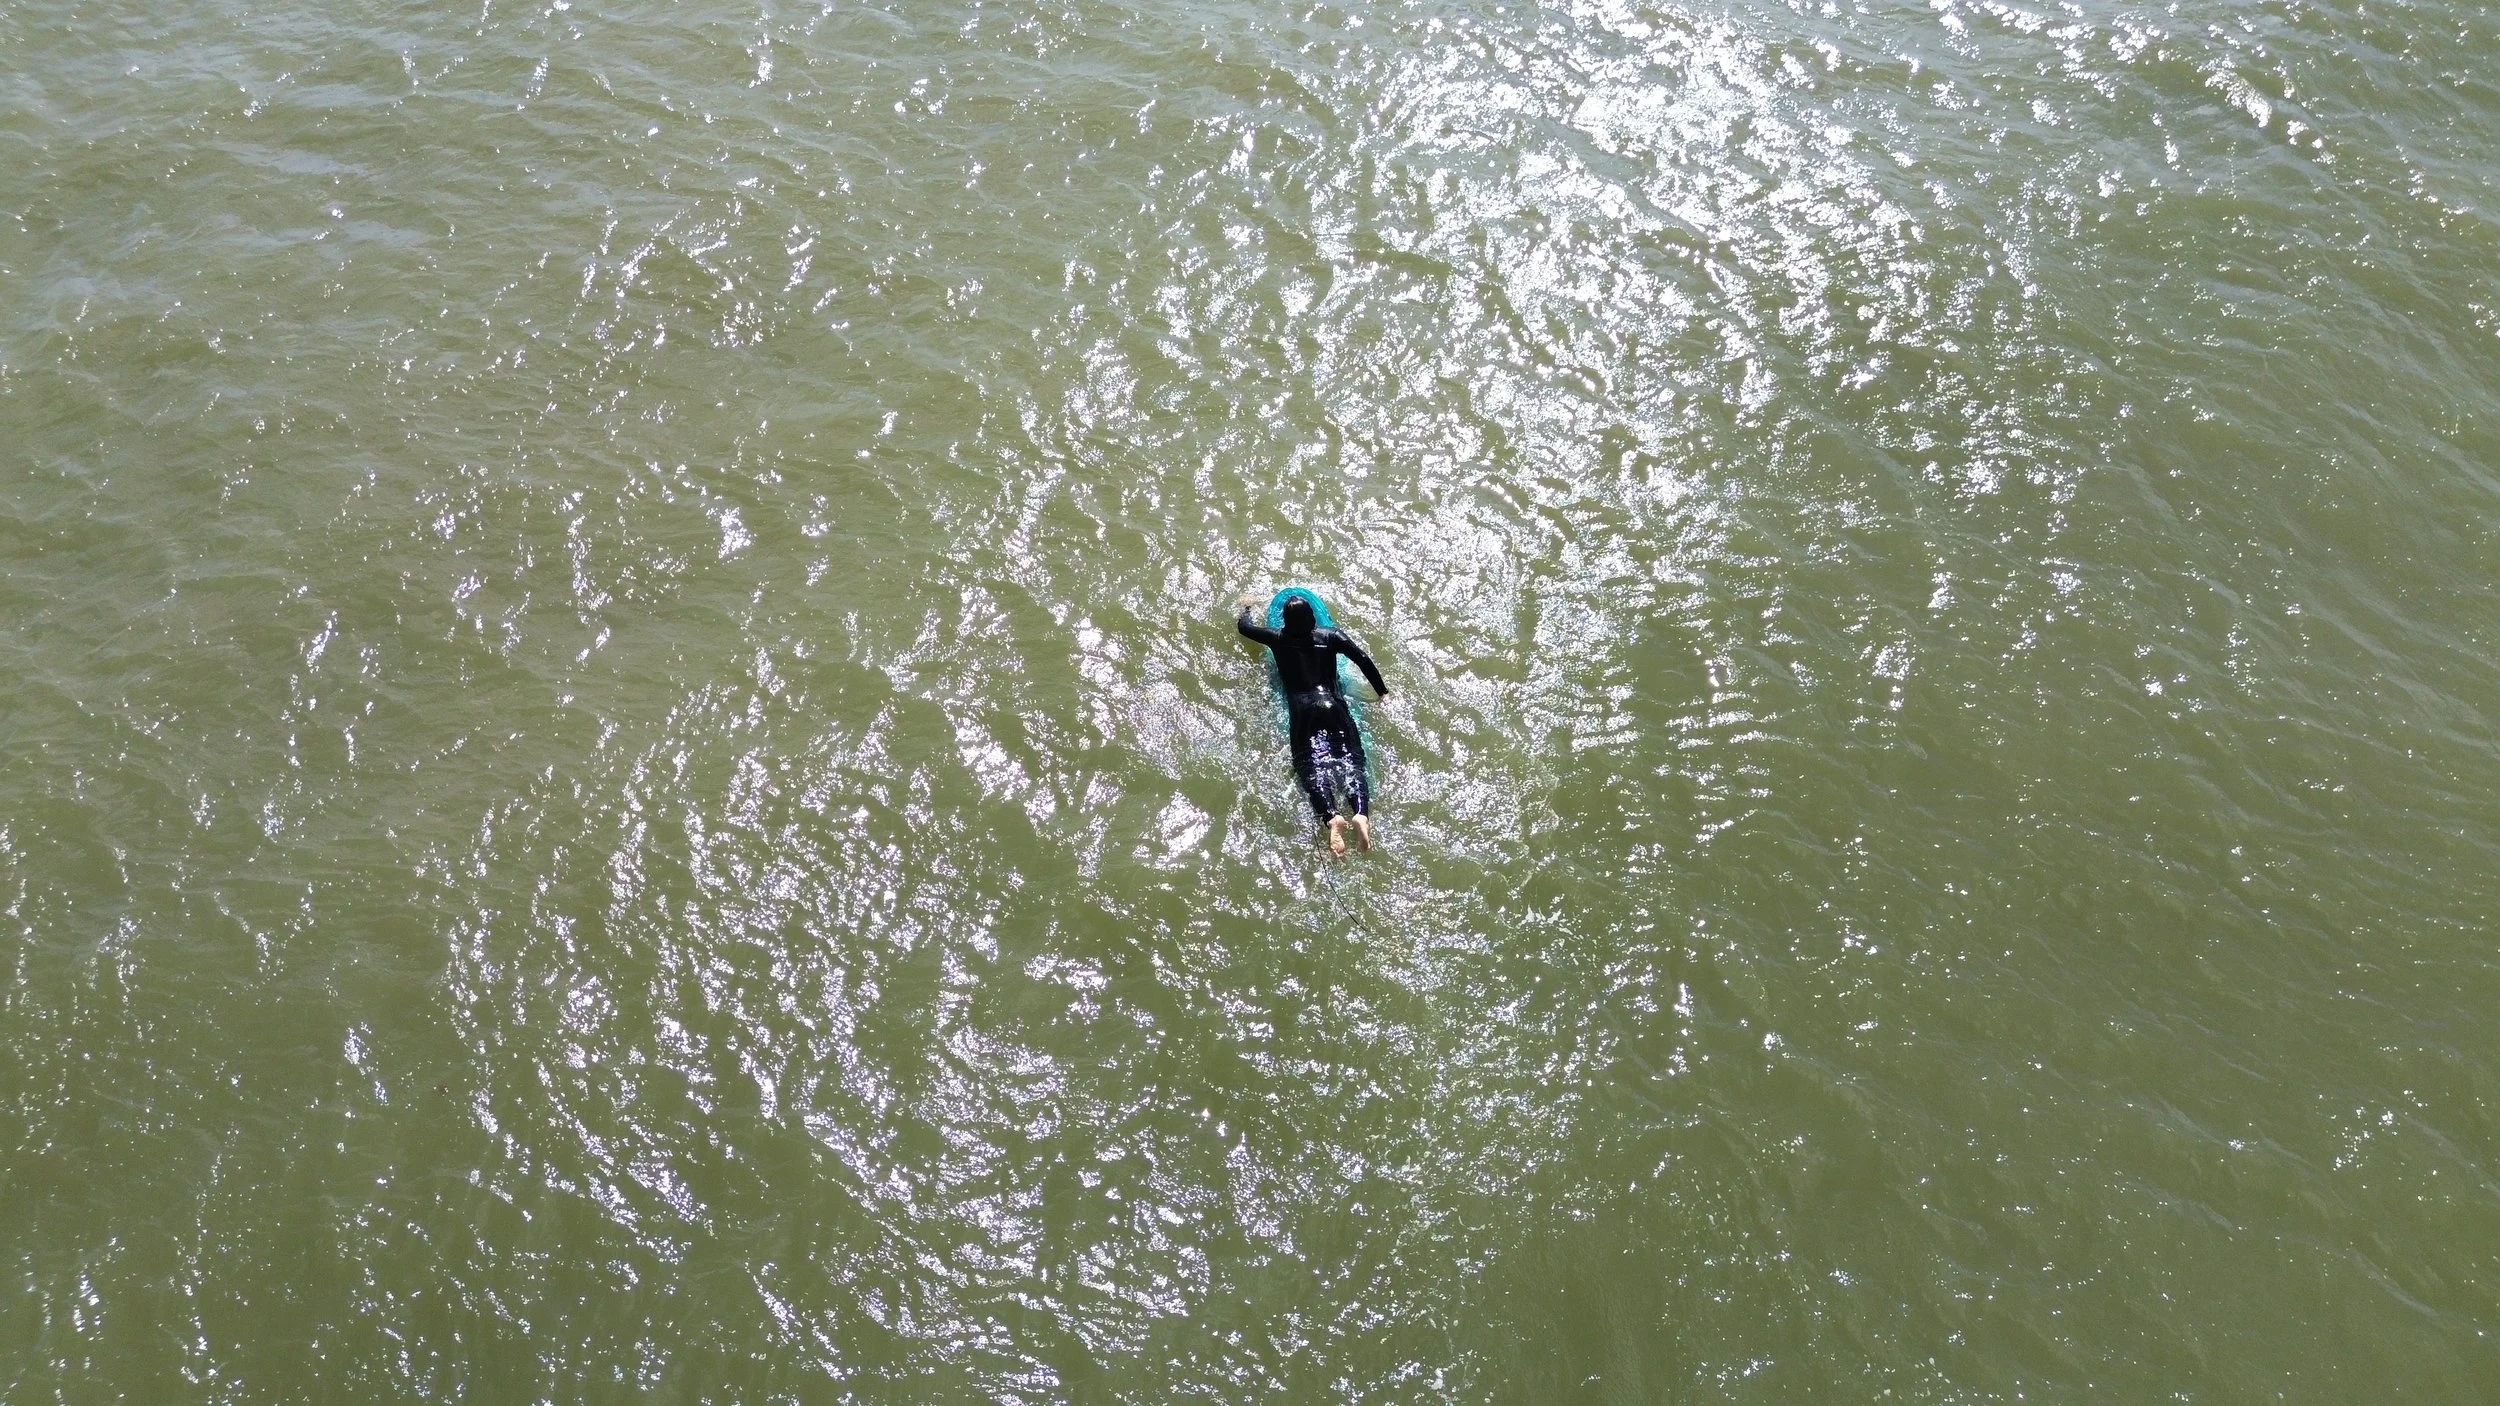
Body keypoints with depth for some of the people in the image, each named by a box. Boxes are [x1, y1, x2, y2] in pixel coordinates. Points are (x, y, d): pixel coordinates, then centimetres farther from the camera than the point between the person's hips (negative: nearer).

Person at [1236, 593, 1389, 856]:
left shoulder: (1278, 640, 16)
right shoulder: (1331, 637, 15)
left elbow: (1244, 626, 32)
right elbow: (1363, 660, 6)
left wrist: (1248, 606, 53)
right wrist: (1383, 693, 14)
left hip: (1303, 709, -1)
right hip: (1333, 704, 1)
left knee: (1311, 766, -15)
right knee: (1350, 761, -11)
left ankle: (1331, 817, -44)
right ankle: (1362, 813, -41)